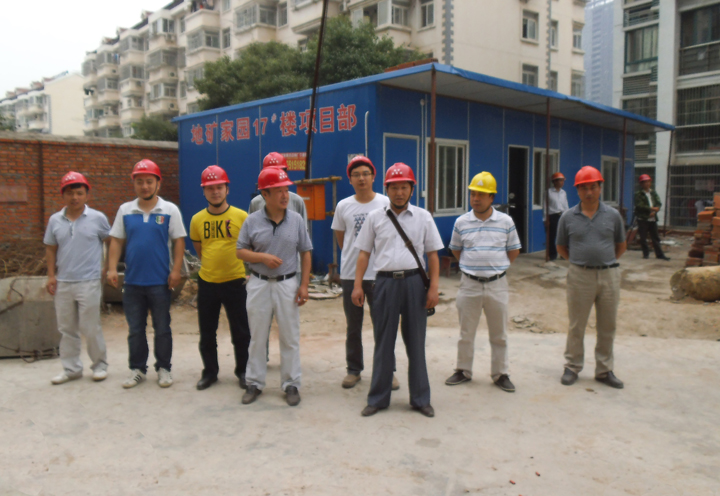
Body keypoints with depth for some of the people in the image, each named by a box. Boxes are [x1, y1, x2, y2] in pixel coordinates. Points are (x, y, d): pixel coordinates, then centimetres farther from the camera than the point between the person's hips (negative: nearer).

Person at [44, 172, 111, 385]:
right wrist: (51, 276, 4)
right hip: (62, 283, 4)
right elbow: (50, 249, 11)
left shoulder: (97, 218, -4)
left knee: (90, 328, 1)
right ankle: (71, 369, 24)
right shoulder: (55, 220, 5)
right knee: (67, 329, 12)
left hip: (89, 282, -4)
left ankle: (100, 365, 18)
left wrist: (107, 267, -1)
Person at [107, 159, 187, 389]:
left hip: (160, 281, -2)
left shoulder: (169, 210, -2)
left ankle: (164, 368, 21)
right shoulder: (125, 210, 6)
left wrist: (176, 270, -9)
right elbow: (116, 241, 7)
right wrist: (112, 268, -2)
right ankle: (137, 369, 24)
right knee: (135, 329, 12)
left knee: (162, 328, 8)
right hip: (132, 281, 3)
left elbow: (179, 241, -2)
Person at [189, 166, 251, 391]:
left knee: (241, 331, 7)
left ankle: (243, 371, 25)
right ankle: (209, 371, 29)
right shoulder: (197, 220, 1)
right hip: (206, 283, 2)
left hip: (235, 282, -2)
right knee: (207, 332, 13)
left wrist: (248, 271, 4)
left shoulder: (241, 216, -7)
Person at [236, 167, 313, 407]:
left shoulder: (296, 219, -1)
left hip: (287, 284, 0)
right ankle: (255, 383, 22)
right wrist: (262, 257, -16)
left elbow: (305, 253, 3)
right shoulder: (252, 221, -2)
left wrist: (304, 285, -3)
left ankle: (291, 384, 17)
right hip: (259, 284, 0)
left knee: (290, 337, 5)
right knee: (257, 337, 9)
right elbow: (240, 251, 2)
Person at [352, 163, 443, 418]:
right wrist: (358, 285, 1)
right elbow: (364, 253, 9)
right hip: (385, 282, 0)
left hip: (414, 282, 0)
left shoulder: (423, 217, 7)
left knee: (416, 342, 7)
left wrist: (433, 287, -2)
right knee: (383, 342, 6)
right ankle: (378, 398, 17)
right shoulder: (375, 217, 8)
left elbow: (432, 255, 7)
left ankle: (420, 398, 19)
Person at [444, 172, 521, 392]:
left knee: (499, 333, 9)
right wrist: (471, 266, 7)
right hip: (469, 284, 1)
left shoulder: (506, 221, -1)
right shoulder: (461, 222, 0)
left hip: (497, 284, 0)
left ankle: (500, 374, 21)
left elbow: (514, 251, 8)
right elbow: (455, 249, 13)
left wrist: (496, 266, 4)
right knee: (466, 332, 10)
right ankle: (463, 370, 24)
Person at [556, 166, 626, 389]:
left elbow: (621, 246, 15)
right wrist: (580, 261, 4)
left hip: (609, 275, 2)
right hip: (580, 276, -1)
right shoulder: (568, 217, 0)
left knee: (607, 326, 10)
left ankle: (604, 370, 23)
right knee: (576, 326, 6)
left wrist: (607, 262, 7)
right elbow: (561, 247, 11)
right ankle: (572, 367, 20)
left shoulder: (613, 215, 3)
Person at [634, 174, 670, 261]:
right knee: (643, 237, 0)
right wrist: (652, 208, -15)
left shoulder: (654, 193, 12)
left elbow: (659, 204, 6)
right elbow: (639, 206, -14)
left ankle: (659, 254, 11)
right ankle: (646, 253, 13)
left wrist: (654, 212, -12)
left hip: (652, 218, 4)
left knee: (655, 237, 7)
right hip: (642, 219, -4)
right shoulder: (638, 194, -4)